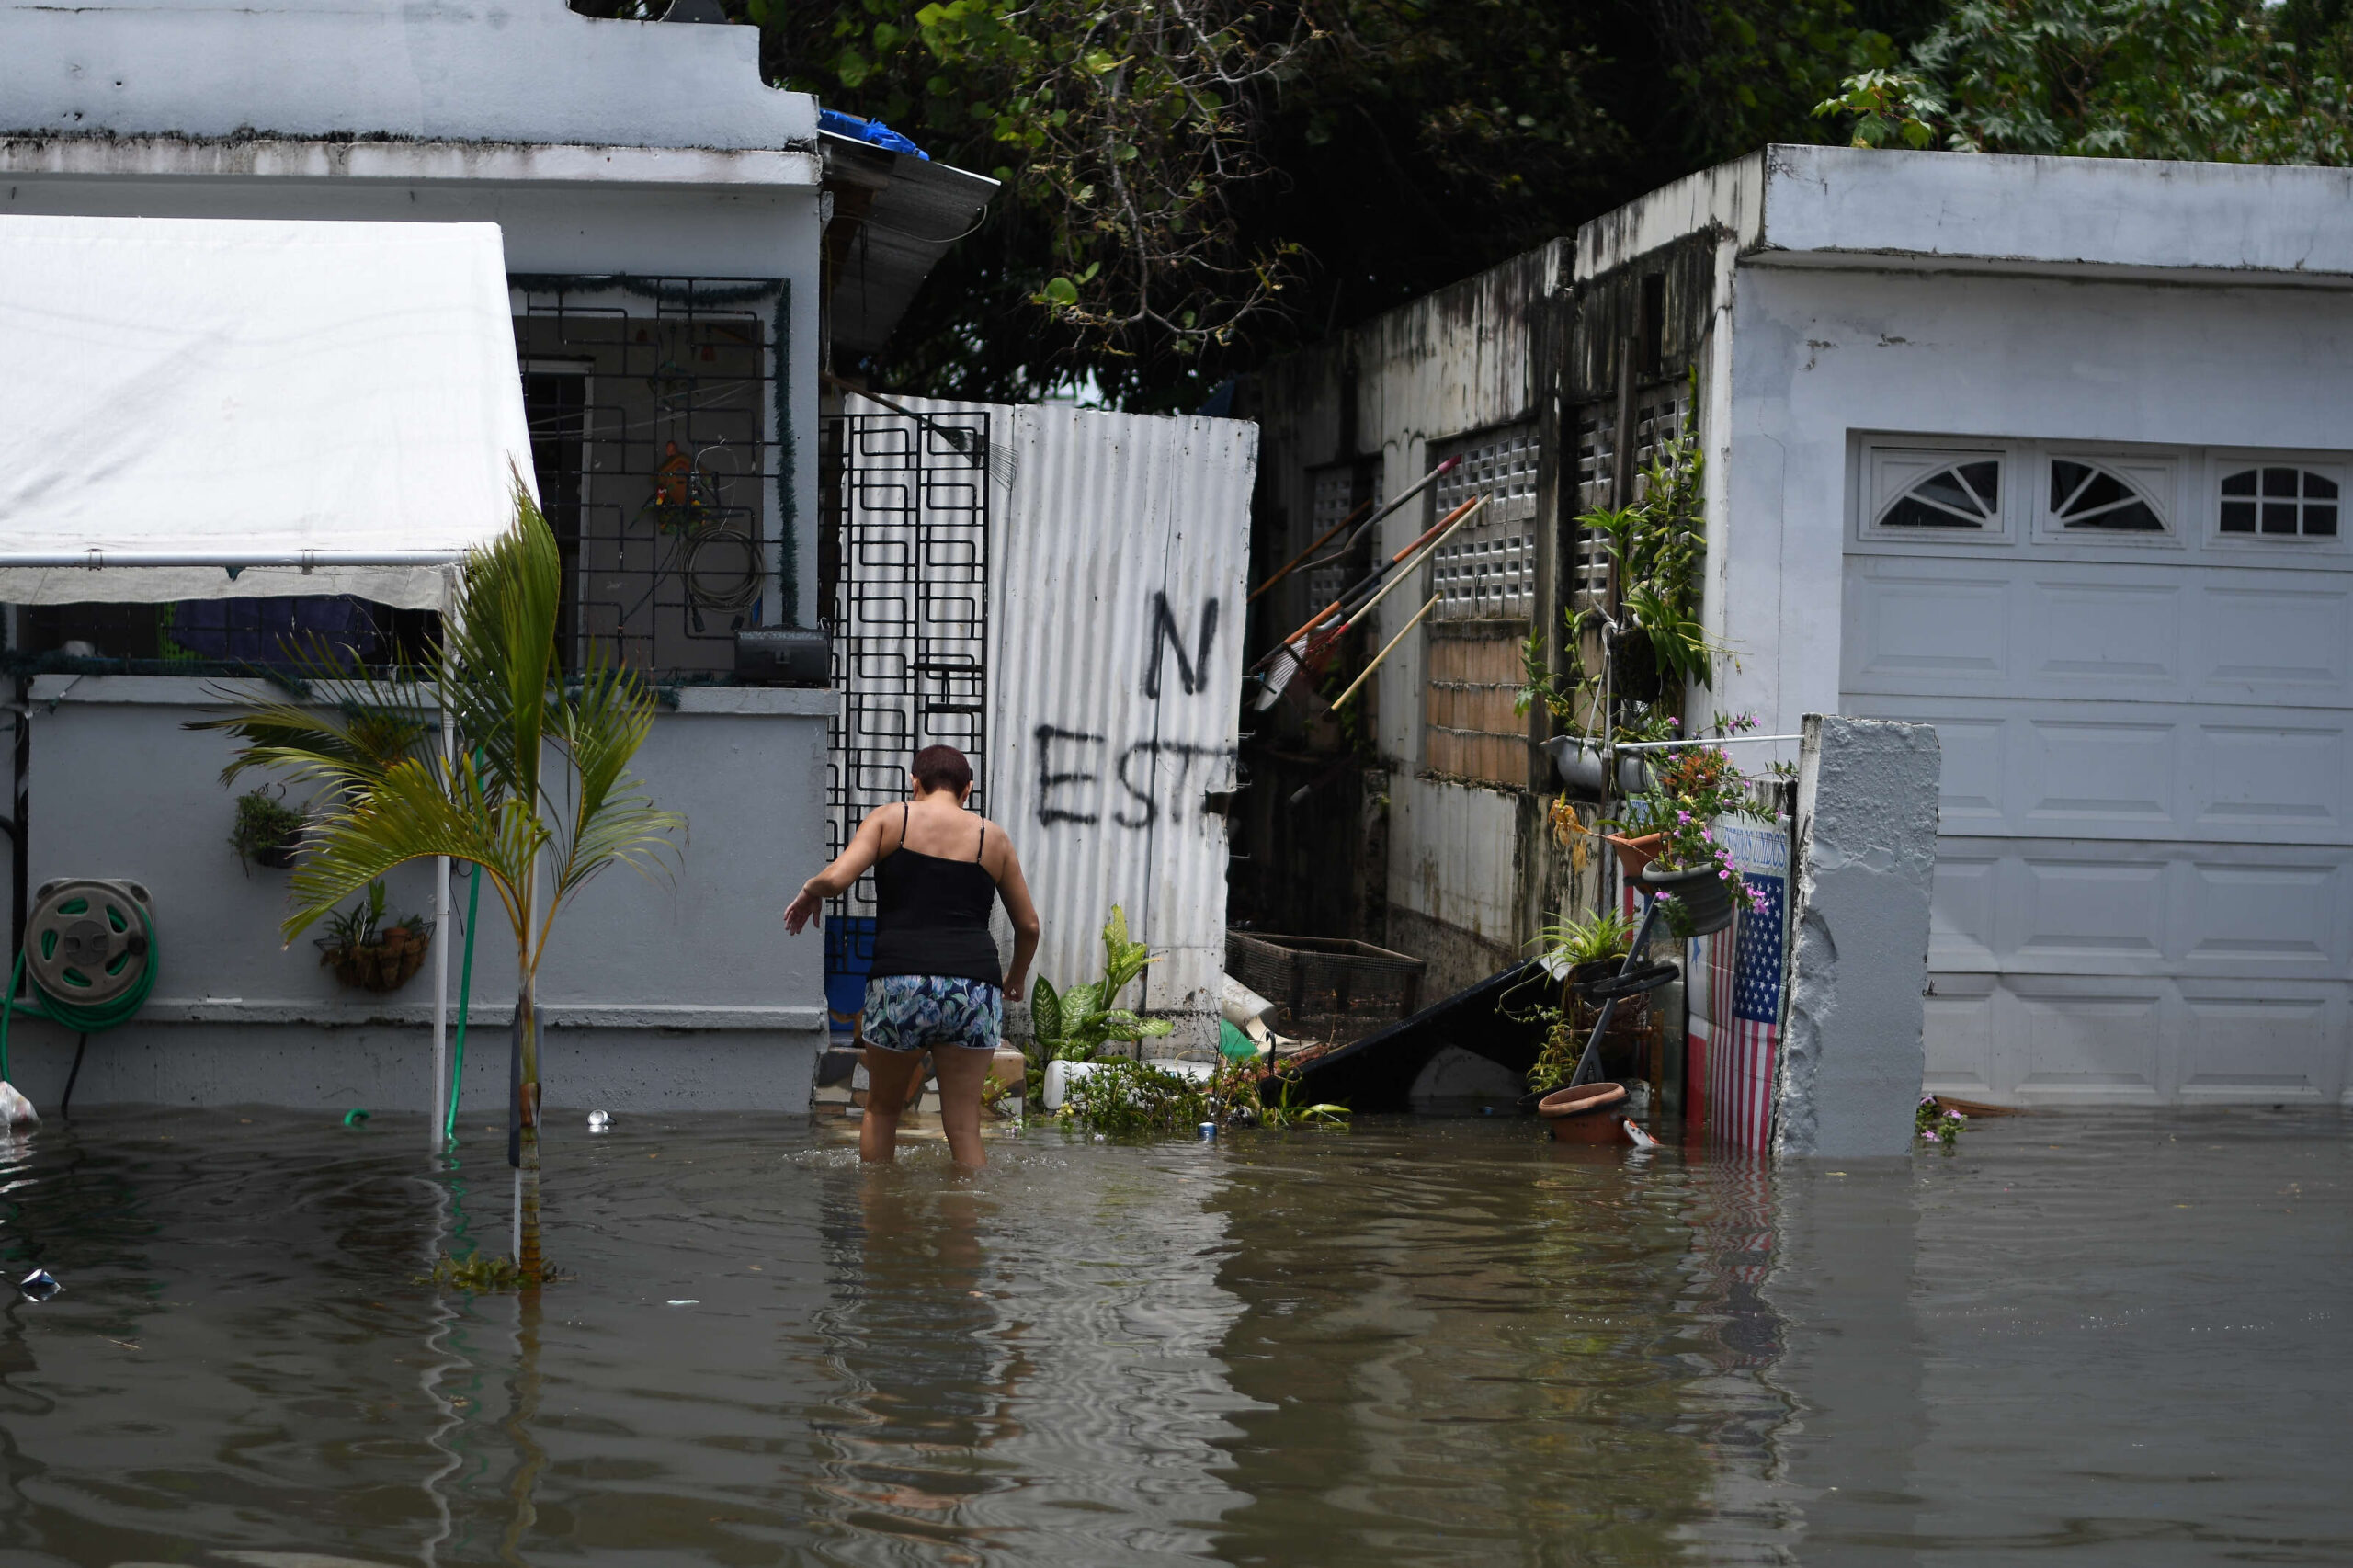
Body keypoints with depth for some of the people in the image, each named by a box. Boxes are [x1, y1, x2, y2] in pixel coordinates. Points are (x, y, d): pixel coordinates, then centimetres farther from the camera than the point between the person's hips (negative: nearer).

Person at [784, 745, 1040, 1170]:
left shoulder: (891, 819, 8)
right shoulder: (992, 837, 14)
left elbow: (835, 878, -7)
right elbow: (1029, 925, 19)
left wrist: (808, 893, 16)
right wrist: (1016, 978, 37)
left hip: (900, 984, -1)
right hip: (975, 990, 1)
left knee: (881, 1110, 20)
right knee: (964, 1130, 5)